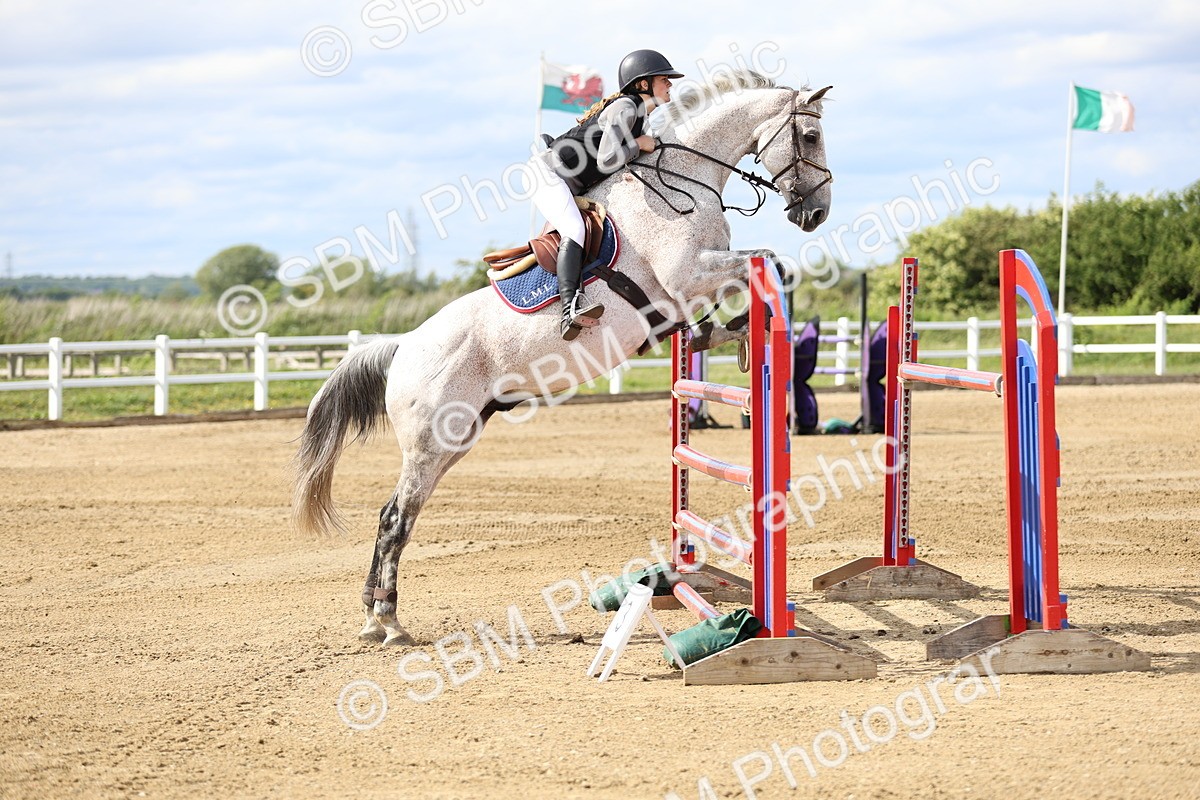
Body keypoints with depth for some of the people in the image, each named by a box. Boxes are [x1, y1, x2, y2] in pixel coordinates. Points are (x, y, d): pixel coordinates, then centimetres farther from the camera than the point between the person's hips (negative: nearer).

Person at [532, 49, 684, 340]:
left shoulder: (639, 116, 14)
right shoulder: (624, 108, -17)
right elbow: (607, 160, -28)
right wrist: (638, 144, -13)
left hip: (570, 189, 11)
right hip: (548, 174, -11)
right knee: (574, 230, -30)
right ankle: (570, 308, -47)